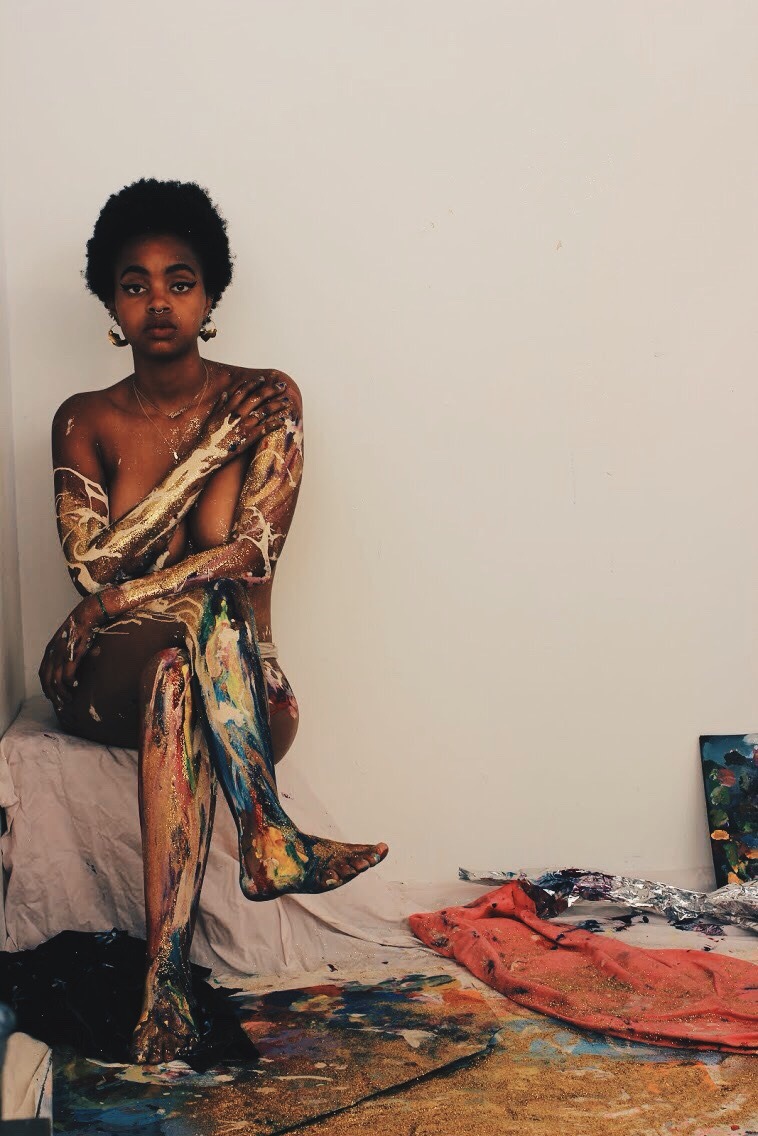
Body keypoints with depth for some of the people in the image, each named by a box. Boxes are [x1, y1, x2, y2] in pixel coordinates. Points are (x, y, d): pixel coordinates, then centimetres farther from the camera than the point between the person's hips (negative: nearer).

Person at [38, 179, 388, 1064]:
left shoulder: (266, 399, 2)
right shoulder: (85, 421, 5)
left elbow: (255, 551, -11)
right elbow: (91, 563, -12)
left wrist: (119, 599, -18)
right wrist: (212, 446, -14)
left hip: (241, 693, 0)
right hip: (104, 684, 0)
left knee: (177, 677, -34)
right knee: (204, 605, -32)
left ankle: (166, 976, -39)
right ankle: (270, 839, -37)